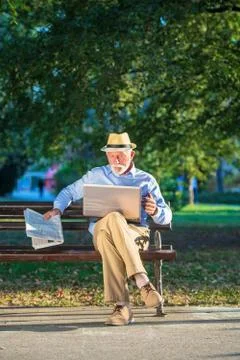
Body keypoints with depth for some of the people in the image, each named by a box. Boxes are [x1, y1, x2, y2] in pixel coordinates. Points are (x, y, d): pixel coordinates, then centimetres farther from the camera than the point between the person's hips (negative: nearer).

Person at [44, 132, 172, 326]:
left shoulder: (146, 180, 19)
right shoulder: (96, 175, 22)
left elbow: (166, 216, 17)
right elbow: (69, 192, 31)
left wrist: (155, 211, -7)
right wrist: (58, 208, 10)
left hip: (135, 233, -1)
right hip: (101, 229, 1)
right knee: (112, 218, -40)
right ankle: (143, 282, -47)